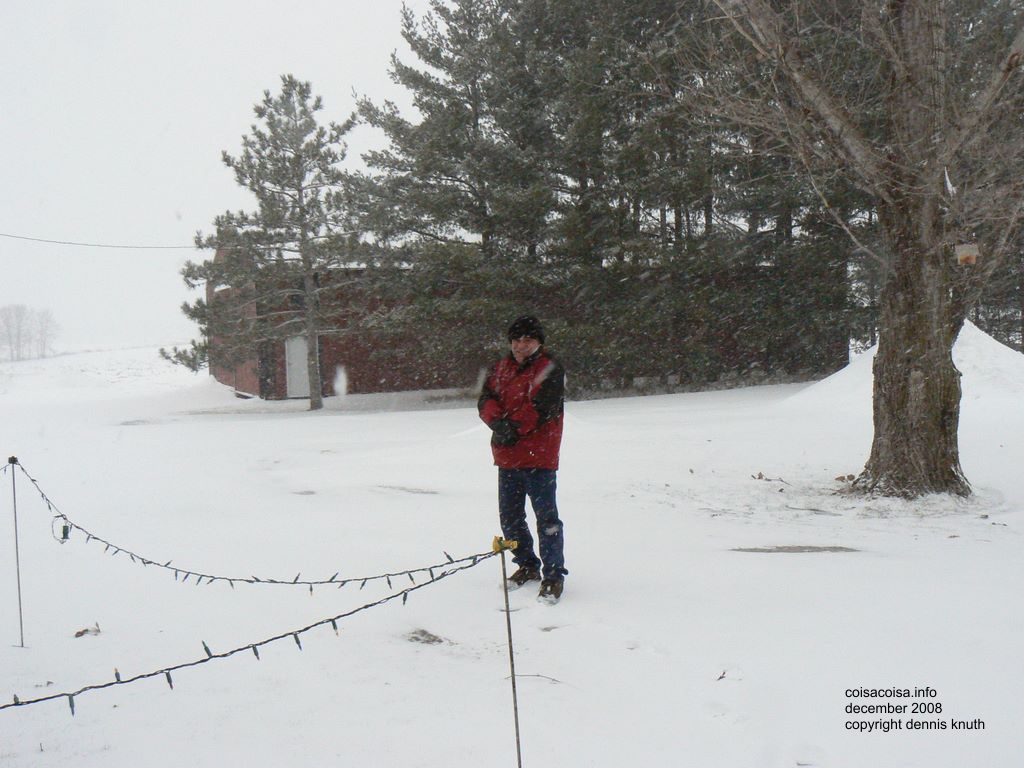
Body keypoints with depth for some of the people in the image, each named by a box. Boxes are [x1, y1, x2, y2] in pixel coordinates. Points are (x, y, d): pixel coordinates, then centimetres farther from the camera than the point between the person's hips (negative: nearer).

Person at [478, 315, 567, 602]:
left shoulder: (550, 370, -6)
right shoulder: (501, 368, 13)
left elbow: (542, 408, -18)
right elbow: (486, 399, 2)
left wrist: (513, 427, -20)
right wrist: (498, 422, -17)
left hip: (538, 457, -7)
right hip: (507, 457, 7)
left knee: (546, 517, -6)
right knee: (510, 517, 16)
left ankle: (553, 575, 4)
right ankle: (527, 565, 32)